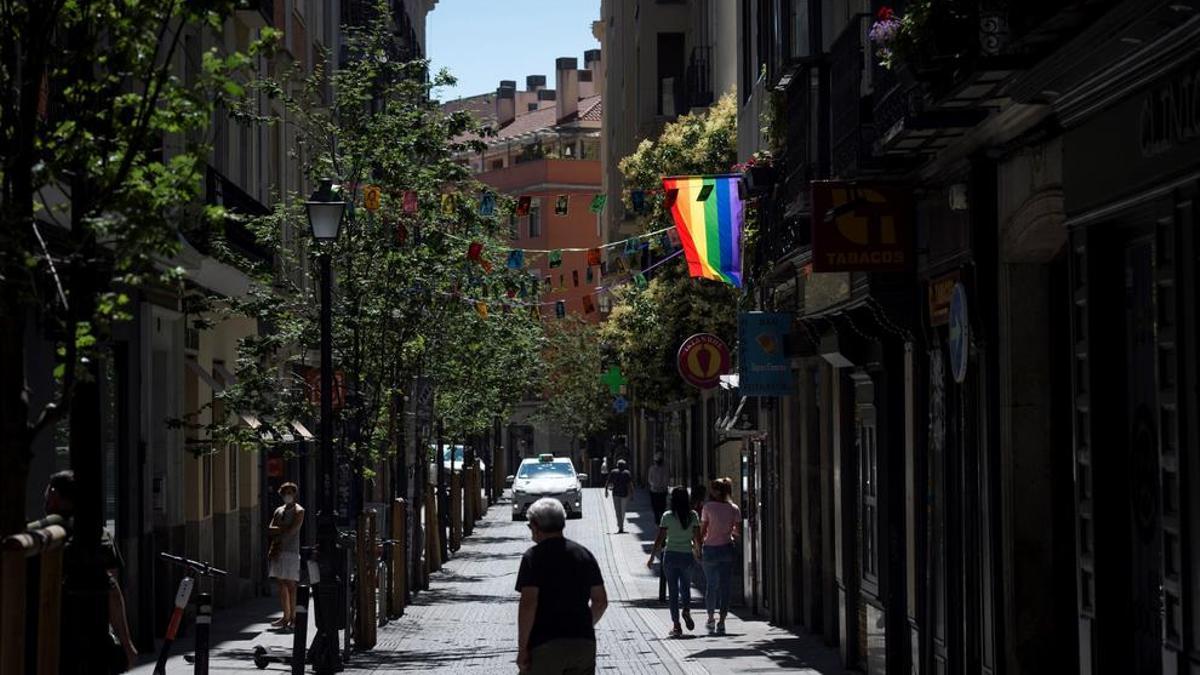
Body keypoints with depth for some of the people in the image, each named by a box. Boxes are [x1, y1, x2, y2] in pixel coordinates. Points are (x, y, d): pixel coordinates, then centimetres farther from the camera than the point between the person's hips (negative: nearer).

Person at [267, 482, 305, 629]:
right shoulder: (279, 511, 19)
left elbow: (291, 531, -10)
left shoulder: (299, 511, 1)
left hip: (291, 551, -6)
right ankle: (286, 616, 9)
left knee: (290, 584, -8)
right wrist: (283, 529, -7)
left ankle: (293, 617, -7)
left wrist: (277, 537, -2)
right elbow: (270, 530, 8)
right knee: (281, 584, 5)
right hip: (277, 551, 6)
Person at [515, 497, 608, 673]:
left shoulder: (533, 557, -7)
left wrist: (522, 649, -11)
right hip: (584, 643, 5)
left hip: (545, 646, -5)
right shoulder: (584, 554, 9)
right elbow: (601, 601, 12)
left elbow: (528, 604, -16)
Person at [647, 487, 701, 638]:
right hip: (687, 556, 2)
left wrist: (652, 557, 1)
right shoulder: (693, 516, -2)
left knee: (673, 590, 4)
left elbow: (659, 539, -7)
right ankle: (687, 610, -8)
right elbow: (697, 538, 1)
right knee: (686, 587, 20)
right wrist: (697, 552, 18)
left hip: (671, 555, -2)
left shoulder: (668, 516, -8)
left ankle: (676, 625, 1)